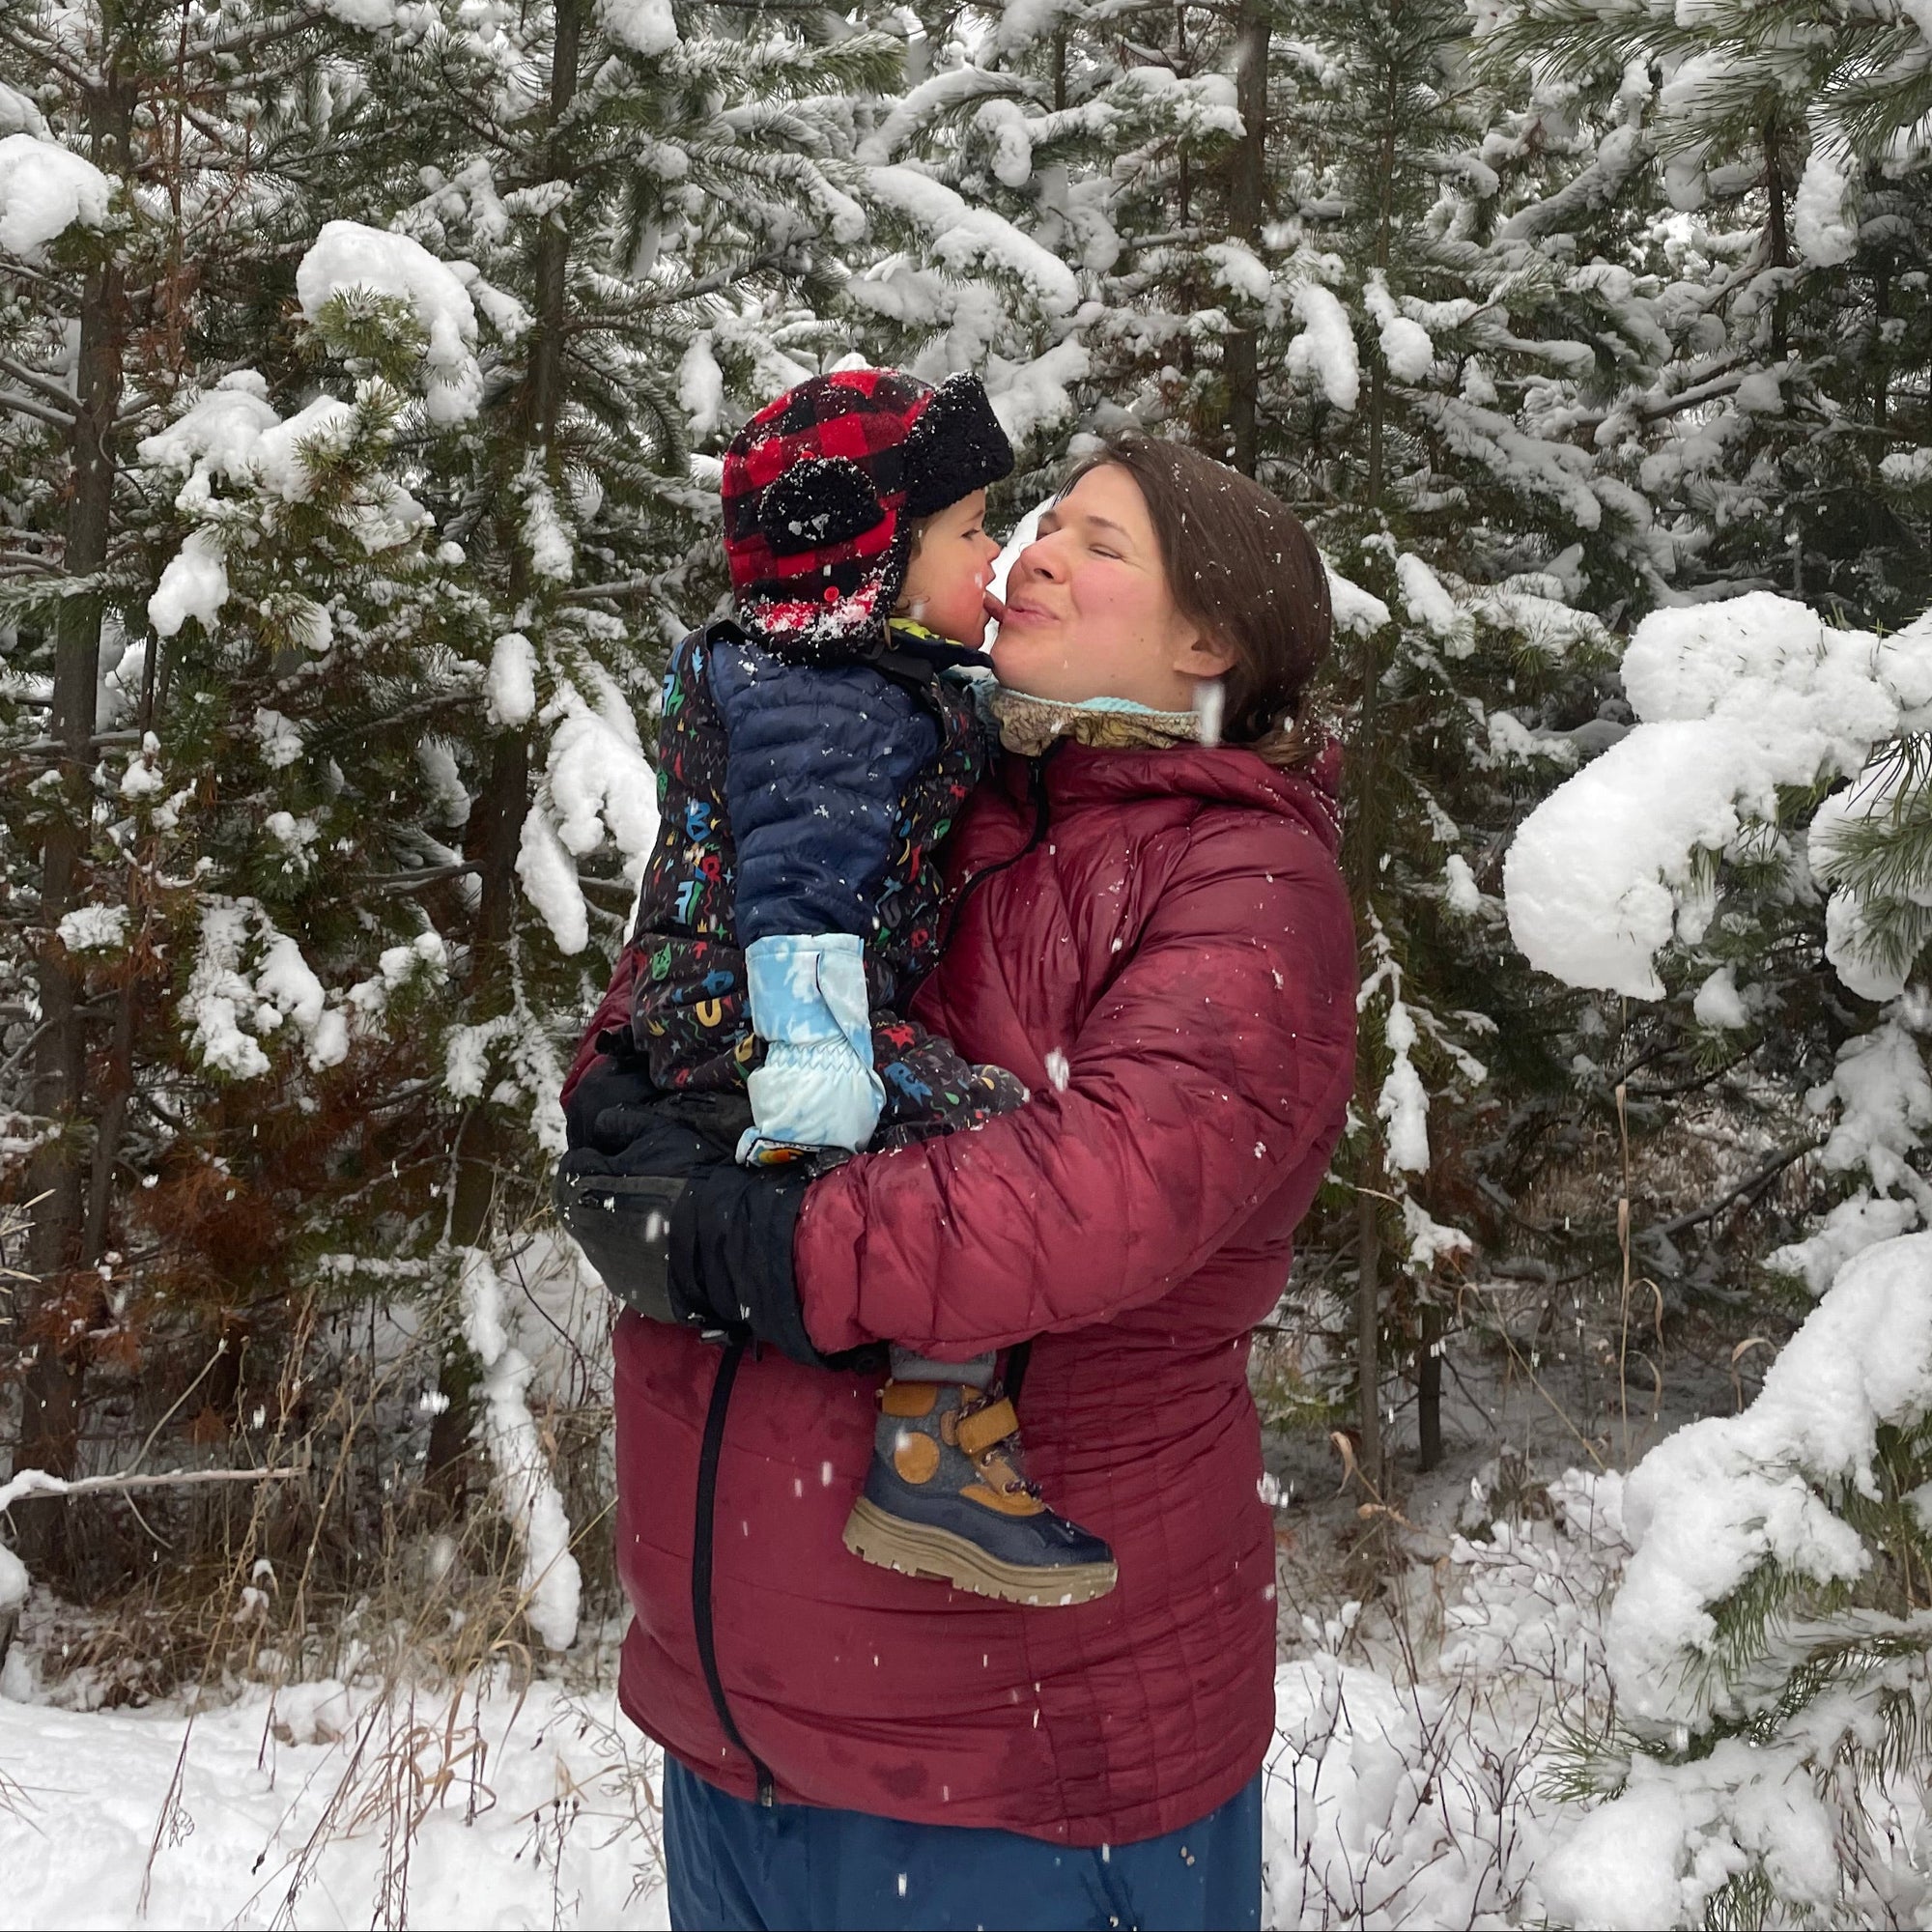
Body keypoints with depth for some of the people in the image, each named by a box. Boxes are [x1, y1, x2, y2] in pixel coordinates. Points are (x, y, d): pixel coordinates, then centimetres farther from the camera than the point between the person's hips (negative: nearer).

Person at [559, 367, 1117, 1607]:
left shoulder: (877, 684, 20)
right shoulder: (824, 703, -14)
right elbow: (798, 878, -26)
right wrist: (813, 1054, -33)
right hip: (747, 1022, -11)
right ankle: (930, 1444, -19)